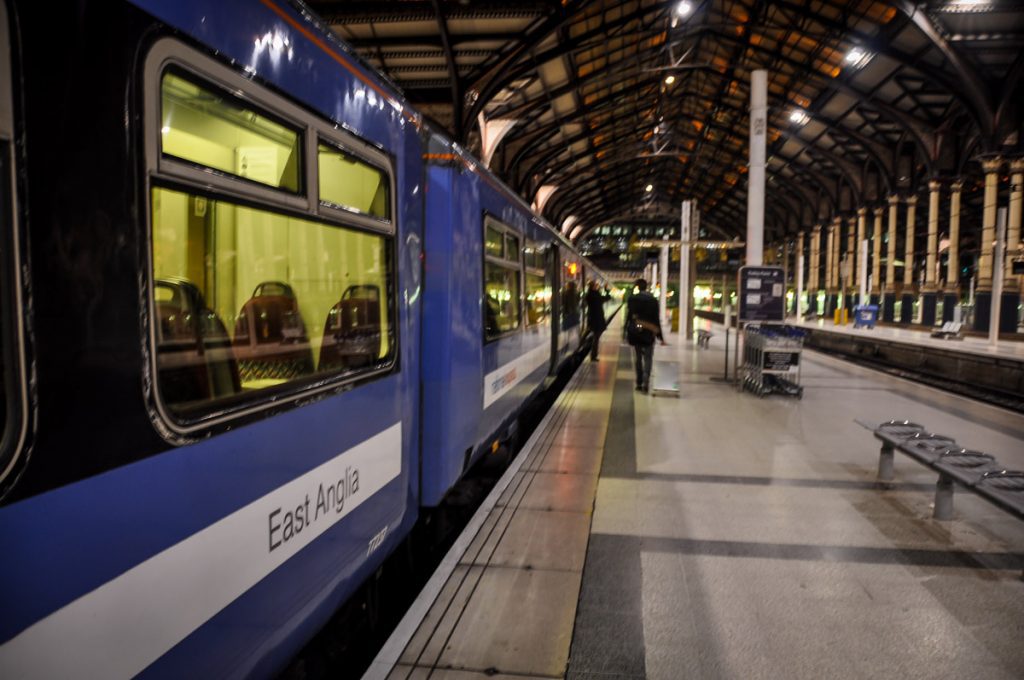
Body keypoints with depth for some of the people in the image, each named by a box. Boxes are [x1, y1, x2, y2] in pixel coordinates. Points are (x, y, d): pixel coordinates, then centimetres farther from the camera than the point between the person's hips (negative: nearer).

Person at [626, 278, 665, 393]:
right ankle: (646, 383, -12)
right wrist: (660, 336, 3)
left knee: (637, 359, 12)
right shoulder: (653, 300, -1)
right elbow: (656, 319, -1)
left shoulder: (632, 299, -3)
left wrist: (626, 330, 6)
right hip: (649, 332, 0)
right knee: (648, 359, 3)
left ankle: (639, 383, 15)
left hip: (635, 332, 1)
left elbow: (628, 315, -3)